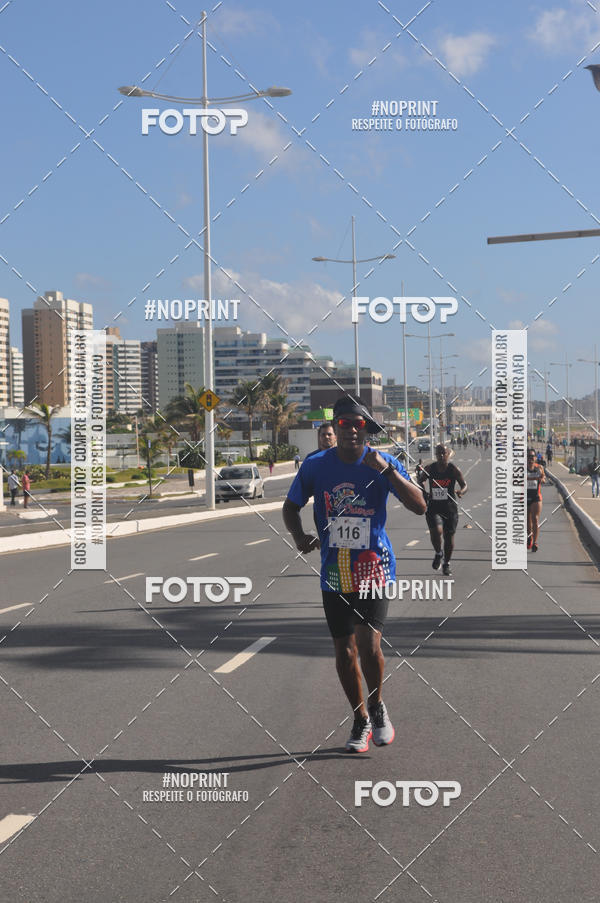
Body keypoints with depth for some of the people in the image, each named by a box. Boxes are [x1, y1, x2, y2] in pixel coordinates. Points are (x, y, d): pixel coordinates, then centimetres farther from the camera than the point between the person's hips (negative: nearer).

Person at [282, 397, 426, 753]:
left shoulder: (383, 463, -5)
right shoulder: (316, 466, 0)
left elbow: (420, 506, -15)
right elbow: (291, 507, 12)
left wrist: (386, 470, -26)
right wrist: (300, 537, -9)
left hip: (374, 568, -2)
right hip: (335, 573, 2)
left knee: (369, 645, -15)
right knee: (344, 651, 6)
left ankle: (377, 705, 14)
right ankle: (361, 721, 26)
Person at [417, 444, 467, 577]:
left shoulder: (454, 469, -7)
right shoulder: (429, 468, -3)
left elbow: (464, 485, -4)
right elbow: (420, 481, 12)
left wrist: (461, 492, -27)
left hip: (450, 508, 0)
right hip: (433, 507, 0)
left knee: (449, 536, 6)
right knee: (436, 531, -22)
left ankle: (446, 564, 28)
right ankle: (438, 553, 10)